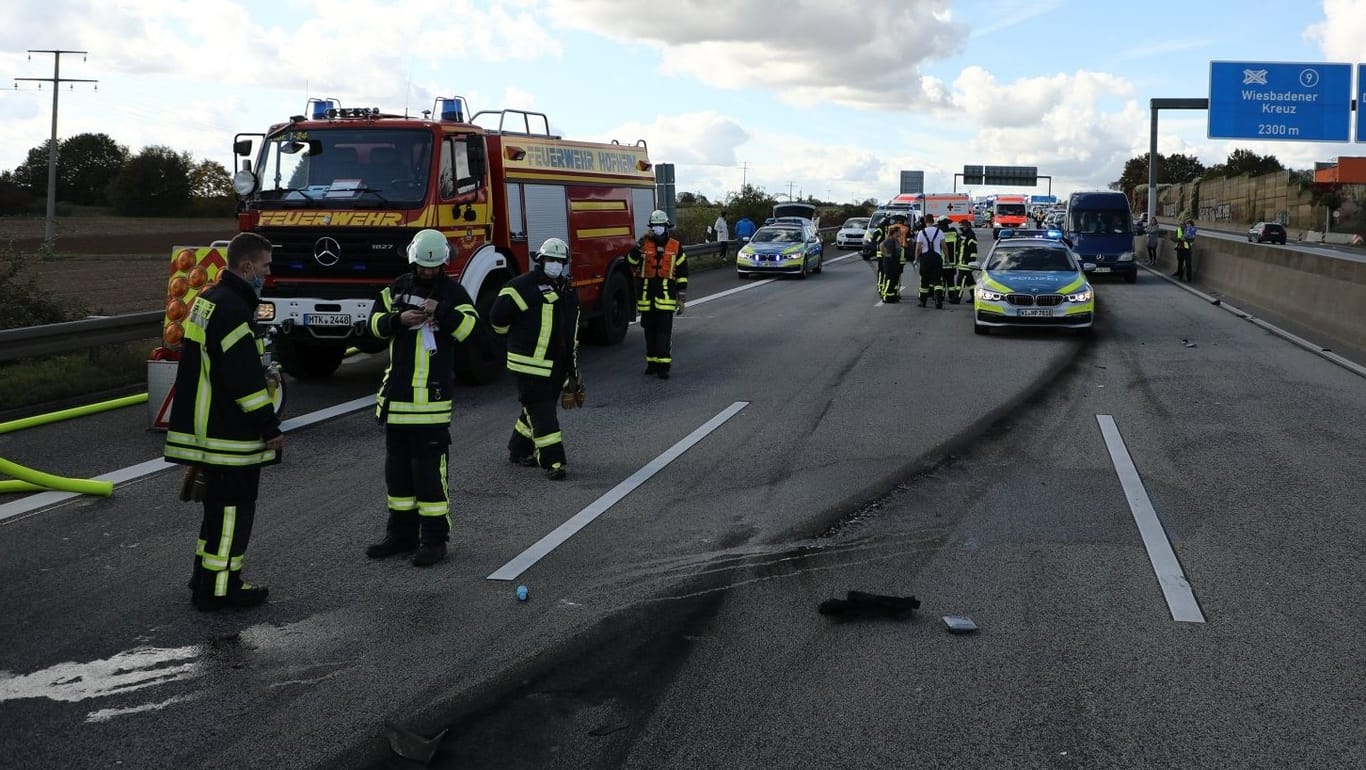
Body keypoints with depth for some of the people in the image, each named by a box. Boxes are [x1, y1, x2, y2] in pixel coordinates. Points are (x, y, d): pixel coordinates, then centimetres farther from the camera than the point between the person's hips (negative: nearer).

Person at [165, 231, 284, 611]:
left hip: (206, 426, 11)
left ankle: (206, 578, 30)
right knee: (233, 509, -2)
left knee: (220, 505, 20)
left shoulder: (208, 300, 14)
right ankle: (219, 589, 4)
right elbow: (246, 378, -23)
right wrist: (270, 427, -17)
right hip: (230, 435, -11)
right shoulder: (233, 309, -20)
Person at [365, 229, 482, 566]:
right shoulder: (398, 287, 10)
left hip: (432, 396, -5)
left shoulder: (453, 292, -3)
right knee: (397, 465, 12)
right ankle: (402, 534, 23)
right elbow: (375, 323, 6)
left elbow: (473, 332, -13)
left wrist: (443, 312, -25)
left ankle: (434, 538, 2)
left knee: (429, 468, -6)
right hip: (396, 392, 6)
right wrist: (399, 319, -13)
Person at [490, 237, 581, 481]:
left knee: (536, 408, 17)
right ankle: (552, 461, -9)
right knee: (541, 410, -8)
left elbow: (571, 328, 25)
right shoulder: (525, 286, -12)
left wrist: (572, 363, 25)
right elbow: (498, 316, -12)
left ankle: (519, 450, 32)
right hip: (532, 364, -8)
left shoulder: (568, 291, 15)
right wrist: (520, 335, 2)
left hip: (556, 365, 8)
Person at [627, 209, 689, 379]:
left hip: (666, 295, -2)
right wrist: (639, 245, -17)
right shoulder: (644, 244, 7)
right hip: (646, 294, 2)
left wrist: (682, 299, 3)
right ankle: (652, 362, 18)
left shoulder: (675, 247, 5)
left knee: (664, 330, -7)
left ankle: (663, 365, -8)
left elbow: (682, 274, 7)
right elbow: (631, 262, -7)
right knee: (650, 330, 8)